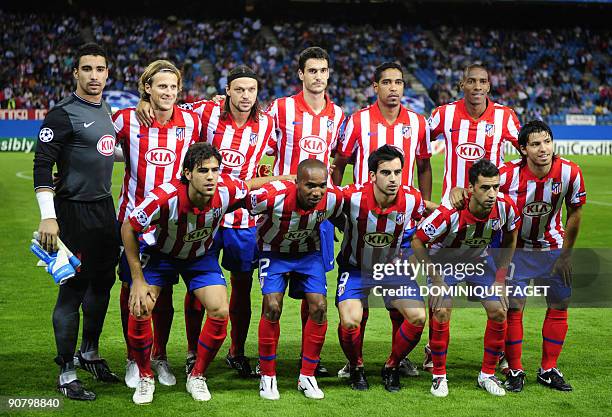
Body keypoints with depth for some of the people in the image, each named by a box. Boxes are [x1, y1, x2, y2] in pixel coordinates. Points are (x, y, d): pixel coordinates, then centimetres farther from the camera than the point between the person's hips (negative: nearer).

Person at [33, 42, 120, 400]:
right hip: (74, 210, -8)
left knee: (103, 281, 16)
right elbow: (42, 164, -17)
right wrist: (48, 217, -22)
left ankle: (90, 352, 33)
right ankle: (66, 373, 5)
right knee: (74, 287, -4)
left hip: (105, 206, 8)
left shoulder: (106, 110, 11)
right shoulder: (64, 114, -14)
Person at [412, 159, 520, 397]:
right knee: (441, 313, -20)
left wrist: (500, 278, -5)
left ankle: (487, 375, 12)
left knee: (499, 312, -6)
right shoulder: (449, 213, -37)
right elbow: (417, 241, -22)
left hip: (479, 260, 4)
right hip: (444, 261, -4)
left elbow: (510, 238, -2)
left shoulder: (505, 207, -25)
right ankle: (439, 376, -1)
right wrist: (436, 279, -23)